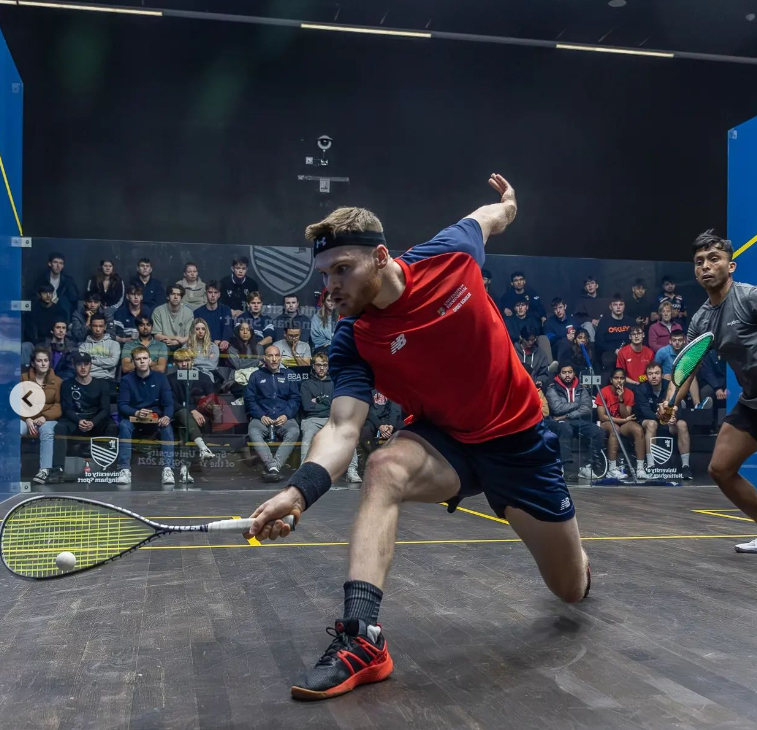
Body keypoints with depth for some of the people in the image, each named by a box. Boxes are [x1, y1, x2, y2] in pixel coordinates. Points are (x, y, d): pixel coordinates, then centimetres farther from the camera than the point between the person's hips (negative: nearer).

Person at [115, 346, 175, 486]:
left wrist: (167, 416, -27)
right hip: (134, 419, 0)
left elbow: (168, 403, -4)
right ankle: (125, 470, -36)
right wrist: (136, 413, -30)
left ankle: (168, 469, -37)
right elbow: (122, 405, -8)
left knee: (167, 426, -31)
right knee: (124, 425, -32)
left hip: (156, 420, 0)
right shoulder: (127, 380, -1)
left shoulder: (160, 378, 1)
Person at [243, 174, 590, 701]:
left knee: (573, 588, 9)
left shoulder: (449, 254, -19)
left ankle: (573, 552, 48)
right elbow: (343, 427, -30)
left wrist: (508, 204, 27)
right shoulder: (353, 342, -19)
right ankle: (362, 638, -34)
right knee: (384, 469, -35)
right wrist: (301, 490, -49)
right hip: (444, 439, 0)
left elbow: (487, 217, 3)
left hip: (518, 437, 0)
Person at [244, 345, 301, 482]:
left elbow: (295, 398, 10)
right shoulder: (256, 376, 16)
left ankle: (275, 466, -40)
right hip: (262, 418, 0)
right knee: (253, 432, -34)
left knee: (294, 431, -33)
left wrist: (286, 415, -8)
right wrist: (261, 416, -8)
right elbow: (249, 399, 8)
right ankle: (273, 467, -42)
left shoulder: (288, 375, 18)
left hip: (284, 418, 0)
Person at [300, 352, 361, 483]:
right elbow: (307, 406, 1)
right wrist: (328, 404, 3)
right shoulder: (306, 384, 17)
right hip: (312, 419, -1)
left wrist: (319, 400, 1)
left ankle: (352, 471, -34)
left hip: (332, 419, 1)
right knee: (308, 435, -36)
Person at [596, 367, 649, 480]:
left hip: (623, 424, 4)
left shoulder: (629, 393, 1)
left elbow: (626, 416, -5)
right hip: (606, 424, -4)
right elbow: (602, 417, -14)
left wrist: (621, 399, -17)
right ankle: (612, 470, -39)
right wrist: (624, 420, -13)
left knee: (638, 429, -27)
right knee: (614, 429, -38)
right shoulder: (604, 392, -9)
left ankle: (640, 469, -26)